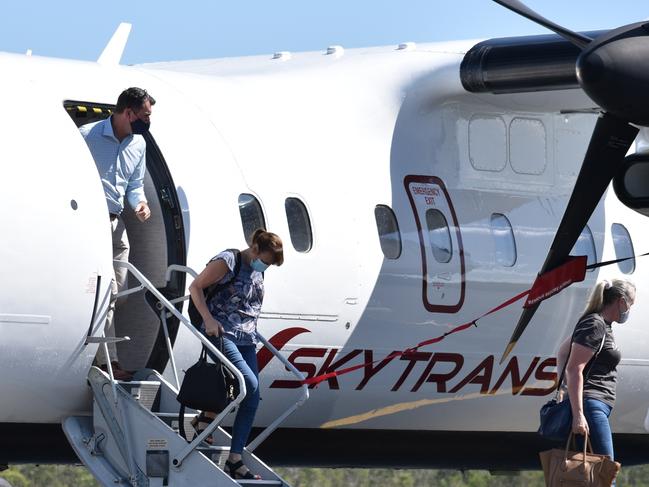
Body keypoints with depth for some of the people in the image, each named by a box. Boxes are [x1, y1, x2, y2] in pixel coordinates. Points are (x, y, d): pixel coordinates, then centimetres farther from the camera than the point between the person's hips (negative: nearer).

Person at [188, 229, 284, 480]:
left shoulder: (258, 271, 14)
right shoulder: (228, 261, -10)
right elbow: (195, 287, -10)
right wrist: (209, 319, -19)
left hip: (246, 340, 8)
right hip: (221, 336, -8)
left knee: (252, 399, -1)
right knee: (249, 384, -23)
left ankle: (235, 460, 1)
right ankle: (205, 417, -1)